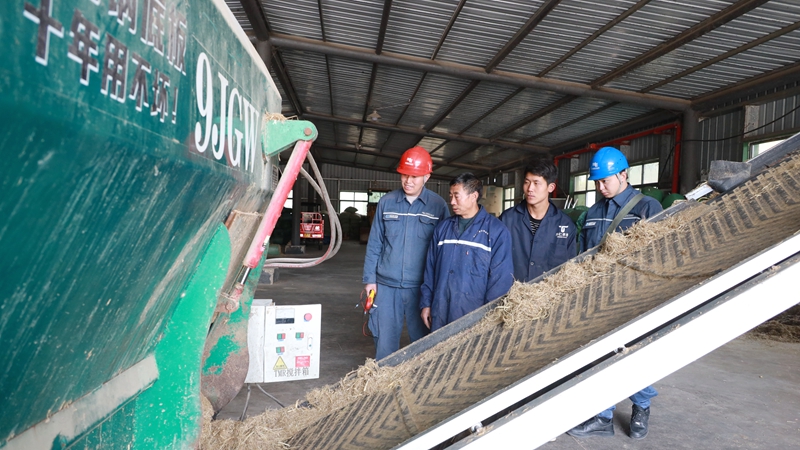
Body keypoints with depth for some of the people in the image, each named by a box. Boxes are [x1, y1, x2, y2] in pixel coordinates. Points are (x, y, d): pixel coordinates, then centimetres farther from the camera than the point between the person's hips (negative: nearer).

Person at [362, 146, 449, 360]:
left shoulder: (438, 206, -2)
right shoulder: (386, 202, 3)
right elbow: (374, 244, 7)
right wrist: (370, 279, 4)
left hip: (421, 287, -1)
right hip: (386, 286, 2)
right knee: (384, 342, 9)